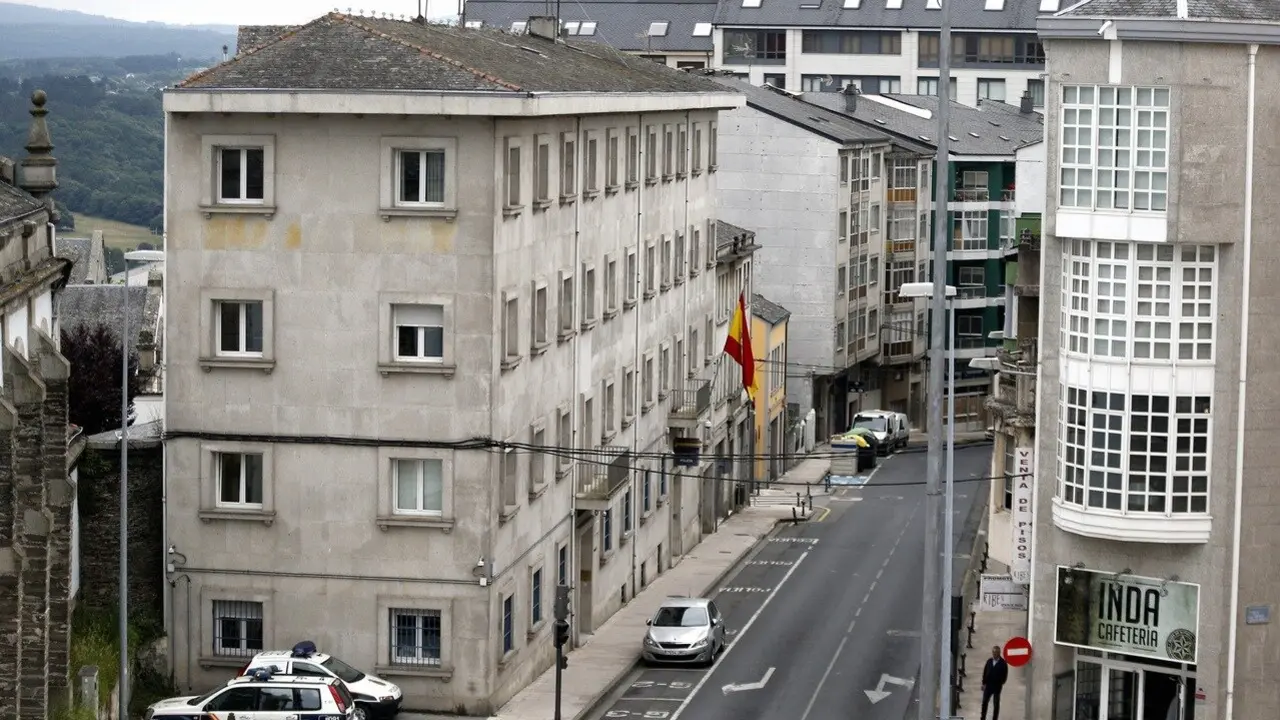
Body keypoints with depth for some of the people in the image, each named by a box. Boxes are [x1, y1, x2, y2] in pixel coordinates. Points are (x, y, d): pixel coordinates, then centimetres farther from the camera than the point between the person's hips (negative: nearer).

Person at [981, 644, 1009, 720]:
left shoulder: (1003, 663, -9)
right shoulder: (989, 661, 3)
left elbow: (1005, 675, -5)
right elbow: (984, 672, 6)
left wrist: (1001, 683, -8)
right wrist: (984, 683, 2)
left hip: (997, 686, -3)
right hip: (988, 685, 3)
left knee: (996, 704, 6)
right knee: (984, 702, 4)